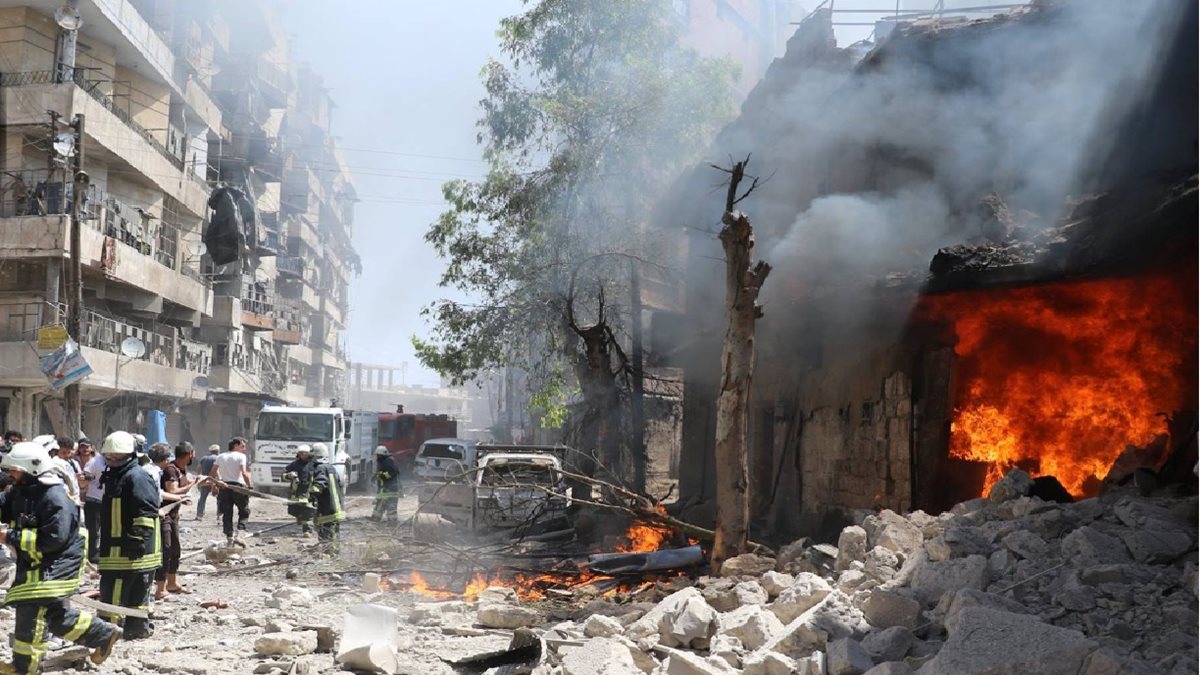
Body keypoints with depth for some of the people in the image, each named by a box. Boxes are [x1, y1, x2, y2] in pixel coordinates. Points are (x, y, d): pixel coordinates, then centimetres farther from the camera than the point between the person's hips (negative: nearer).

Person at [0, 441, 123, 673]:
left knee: (31, 611, -5)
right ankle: (103, 635, 26)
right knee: (54, 612, 16)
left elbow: (53, 540, -29)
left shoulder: (56, 499, -25)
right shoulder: (19, 491, 4)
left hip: (55, 565, -10)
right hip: (35, 564, 10)